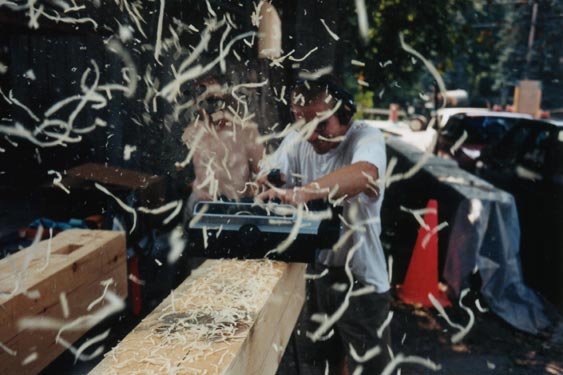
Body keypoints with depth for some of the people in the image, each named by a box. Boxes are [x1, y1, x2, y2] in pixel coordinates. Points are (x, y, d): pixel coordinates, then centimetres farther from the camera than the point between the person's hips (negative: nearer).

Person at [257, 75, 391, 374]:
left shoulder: (366, 137, -17)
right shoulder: (296, 140, -2)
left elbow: (364, 174, -39)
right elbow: (268, 176, -9)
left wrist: (305, 192, -54)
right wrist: (268, 184, -33)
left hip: (360, 276, -4)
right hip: (309, 272, 4)